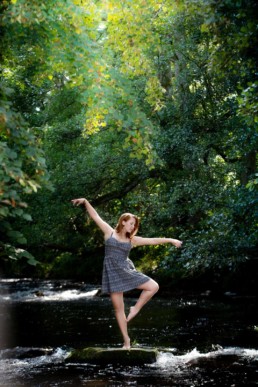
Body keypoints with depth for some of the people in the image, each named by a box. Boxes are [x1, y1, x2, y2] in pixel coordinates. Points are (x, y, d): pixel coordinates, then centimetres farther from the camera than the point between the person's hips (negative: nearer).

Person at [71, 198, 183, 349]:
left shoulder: (132, 239, 7)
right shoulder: (109, 232, 1)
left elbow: (153, 240, 7)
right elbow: (95, 216, 1)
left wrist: (170, 240, 5)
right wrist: (86, 202, -5)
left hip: (127, 271, 3)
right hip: (112, 273, -3)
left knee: (154, 286, -9)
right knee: (119, 308, 0)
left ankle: (136, 309, 8)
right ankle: (126, 340, 8)